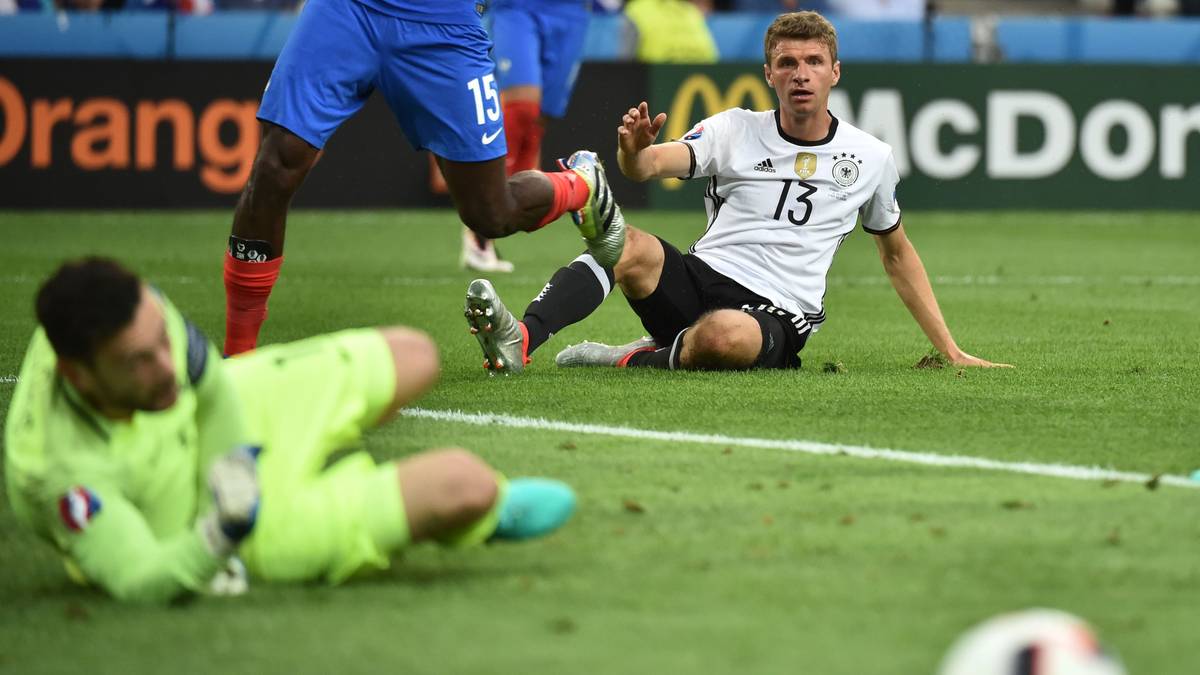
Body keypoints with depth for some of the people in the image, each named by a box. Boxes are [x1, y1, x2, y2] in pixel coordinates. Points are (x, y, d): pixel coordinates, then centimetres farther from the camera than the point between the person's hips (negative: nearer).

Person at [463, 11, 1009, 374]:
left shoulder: (871, 158, 11)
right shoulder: (734, 130, 8)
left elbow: (898, 255, 26)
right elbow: (649, 166, -9)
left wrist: (950, 351, 23)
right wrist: (634, 149, -36)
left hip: (776, 314, -1)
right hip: (701, 277, 1)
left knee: (724, 335, -41)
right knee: (626, 244, -33)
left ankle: (634, 361, -16)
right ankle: (517, 341, -47)